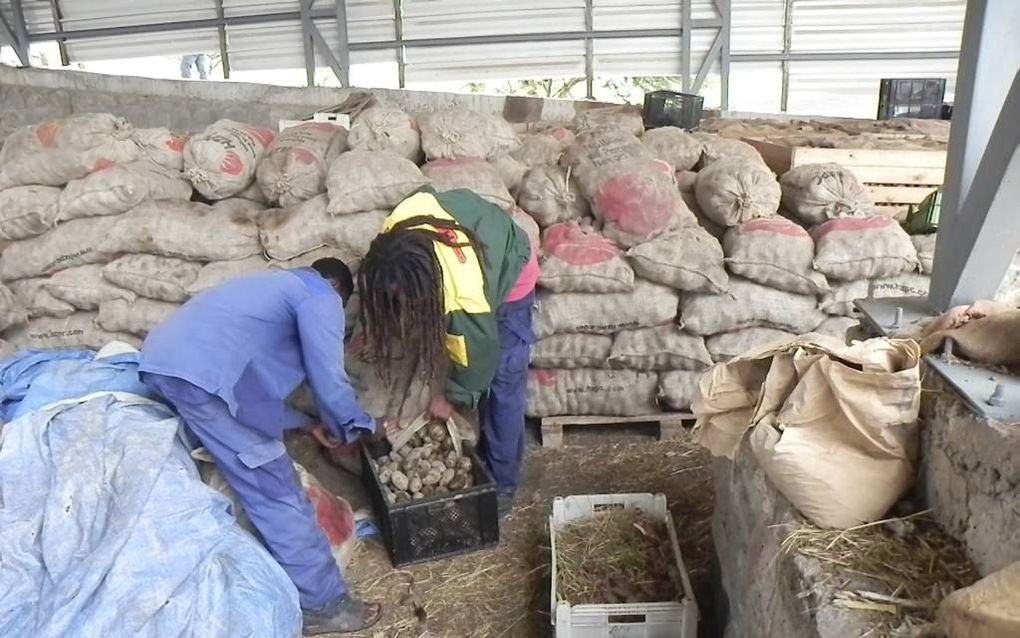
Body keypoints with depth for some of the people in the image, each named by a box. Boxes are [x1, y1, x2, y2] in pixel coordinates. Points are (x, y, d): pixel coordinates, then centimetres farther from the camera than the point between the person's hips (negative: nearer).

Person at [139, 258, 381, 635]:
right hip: (201, 374, -10)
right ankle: (323, 604, 7)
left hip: (162, 359, 10)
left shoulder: (278, 285, 33)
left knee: (262, 486, 21)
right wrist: (352, 429, 18)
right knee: (277, 493, -2)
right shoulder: (321, 296, 5)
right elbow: (328, 381, -1)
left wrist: (306, 424, 36)